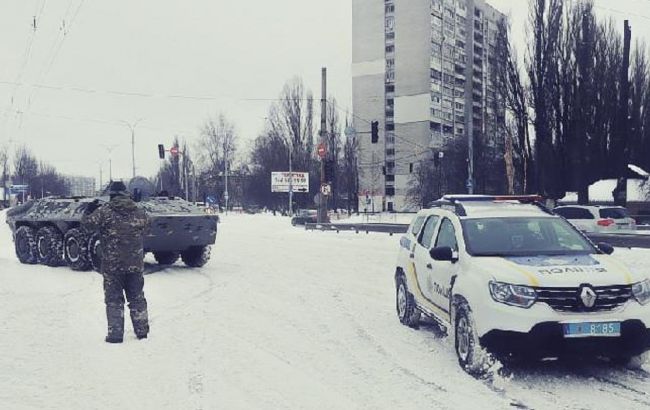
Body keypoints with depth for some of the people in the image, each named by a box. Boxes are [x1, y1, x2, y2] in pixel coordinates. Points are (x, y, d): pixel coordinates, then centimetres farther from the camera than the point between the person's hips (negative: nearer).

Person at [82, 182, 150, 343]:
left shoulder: (105, 210, -7)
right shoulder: (138, 212, 6)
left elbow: (90, 223, -15)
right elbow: (145, 226, 19)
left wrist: (85, 218, 7)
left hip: (112, 264, -3)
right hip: (135, 263, 4)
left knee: (114, 299, 4)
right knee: (137, 298, 15)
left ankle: (115, 334, 2)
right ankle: (142, 330, 21)